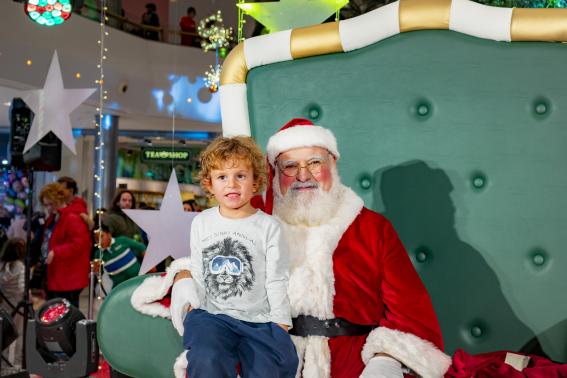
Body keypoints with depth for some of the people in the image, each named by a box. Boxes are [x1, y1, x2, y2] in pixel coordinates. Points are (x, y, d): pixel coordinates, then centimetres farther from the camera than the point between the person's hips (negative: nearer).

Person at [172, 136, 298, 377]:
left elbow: (276, 281, 1)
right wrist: (193, 311, 9)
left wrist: (280, 328, -1)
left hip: (260, 320, -1)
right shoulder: (201, 223, 7)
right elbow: (197, 274, 13)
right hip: (212, 315, 1)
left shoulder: (268, 227, -1)